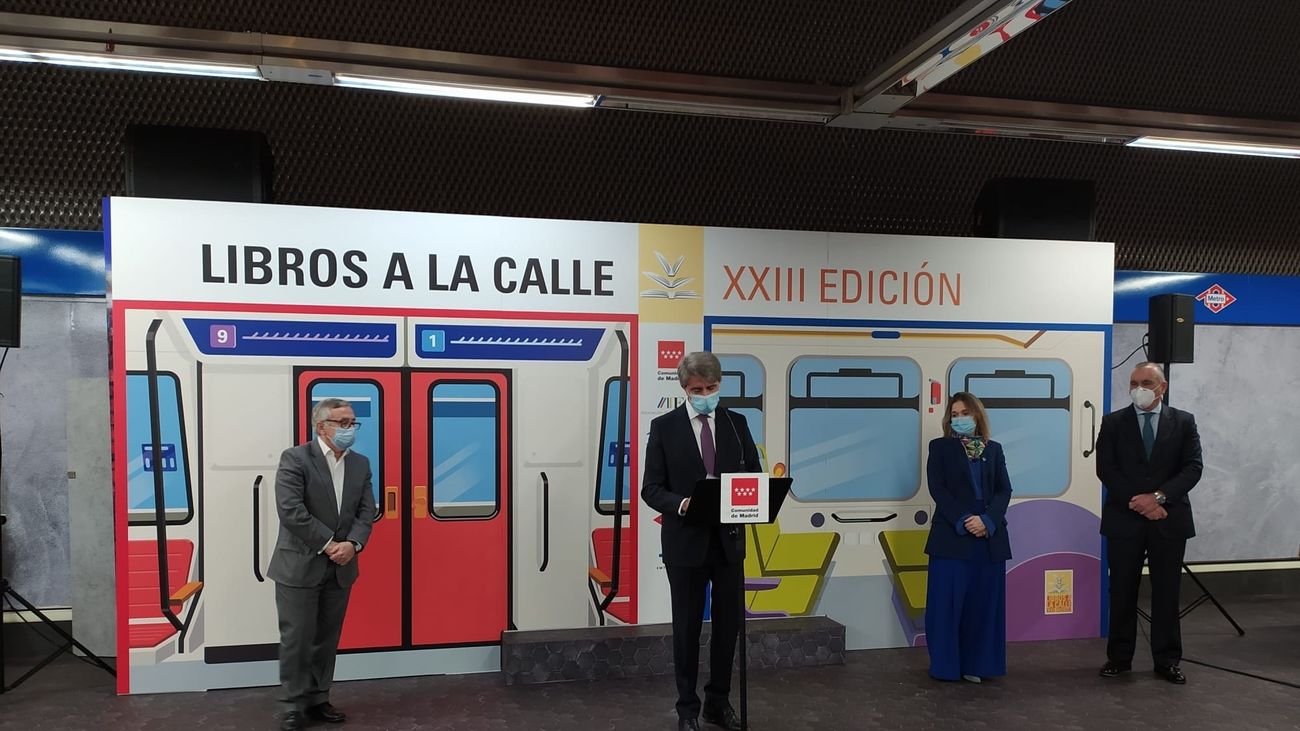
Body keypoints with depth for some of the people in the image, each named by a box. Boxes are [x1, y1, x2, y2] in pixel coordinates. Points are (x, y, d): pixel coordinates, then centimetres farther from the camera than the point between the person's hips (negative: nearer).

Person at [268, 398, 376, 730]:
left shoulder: (361, 464, 8)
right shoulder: (295, 458, -9)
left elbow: (366, 511, 4)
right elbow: (291, 511, -18)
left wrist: (352, 544, -14)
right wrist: (329, 545, -18)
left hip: (340, 568, 5)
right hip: (300, 566, -5)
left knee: (327, 639, 12)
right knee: (297, 639, 2)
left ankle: (318, 700, 24)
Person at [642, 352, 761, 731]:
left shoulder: (736, 423, 4)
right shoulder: (664, 427, -5)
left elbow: (754, 472, 7)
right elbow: (651, 489, -6)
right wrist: (681, 504, -24)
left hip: (729, 540, 3)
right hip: (686, 542, -3)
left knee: (728, 625, 12)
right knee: (687, 628, 9)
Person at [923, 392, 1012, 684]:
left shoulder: (994, 449, 13)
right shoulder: (940, 447, 5)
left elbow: (1004, 489, 4)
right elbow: (937, 488, -5)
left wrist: (987, 520, -12)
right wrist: (963, 521, -16)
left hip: (990, 537, 3)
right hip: (952, 536, -3)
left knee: (984, 602, 5)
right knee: (948, 600, -2)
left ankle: (976, 664, 15)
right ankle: (946, 664, 9)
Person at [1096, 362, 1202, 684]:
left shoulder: (1183, 422, 5)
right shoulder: (1113, 422, 3)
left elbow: (1193, 468, -3)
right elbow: (1106, 469, -3)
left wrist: (1158, 496, -15)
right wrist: (1138, 502, -13)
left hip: (1169, 519, 0)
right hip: (1124, 519, 0)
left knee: (1166, 592, 7)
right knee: (1122, 592, 6)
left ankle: (1167, 660, 18)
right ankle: (1119, 657, 16)